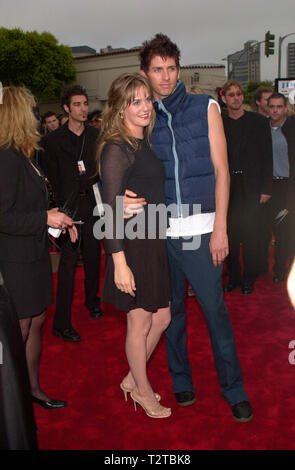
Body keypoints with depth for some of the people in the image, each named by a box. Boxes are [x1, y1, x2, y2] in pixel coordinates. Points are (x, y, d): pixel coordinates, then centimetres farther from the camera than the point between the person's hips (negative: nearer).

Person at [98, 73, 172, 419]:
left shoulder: (144, 144, 12)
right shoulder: (116, 149, -15)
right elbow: (111, 210, -18)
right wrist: (119, 262, -21)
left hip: (154, 243, 8)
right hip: (133, 247, -8)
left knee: (162, 319, 16)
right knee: (140, 324, 8)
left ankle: (133, 379, 36)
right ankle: (143, 392, 29)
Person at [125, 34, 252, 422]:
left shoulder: (205, 107, 5)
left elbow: (221, 170, 1)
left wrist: (220, 229, -6)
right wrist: (127, 197, -15)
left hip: (201, 230, -2)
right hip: (160, 231, 2)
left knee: (215, 310, 1)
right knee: (172, 310, 13)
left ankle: (233, 388, 18)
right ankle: (181, 379, 31)